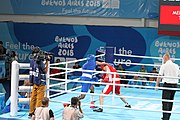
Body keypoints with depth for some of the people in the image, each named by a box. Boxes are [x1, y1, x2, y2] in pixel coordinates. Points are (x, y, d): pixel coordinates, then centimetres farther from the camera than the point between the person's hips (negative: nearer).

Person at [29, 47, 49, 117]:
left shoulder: (32, 61, 6)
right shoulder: (40, 61, -17)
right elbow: (45, 71, -7)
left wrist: (45, 62, 10)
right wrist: (47, 62, -3)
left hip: (34, 82, 8)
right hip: (40, 83, -8)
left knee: (33, 98, 12)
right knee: (39, 98, -2)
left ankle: (31, 113, 17)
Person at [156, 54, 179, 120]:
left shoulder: (163, 66, -6)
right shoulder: (176, 66, 9)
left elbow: (159, 77, -4)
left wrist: (157, 85, 5)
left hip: (167, 84, -5)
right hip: (174, 85, 5)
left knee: (165, 102, -3)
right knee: (170, 101, 14)